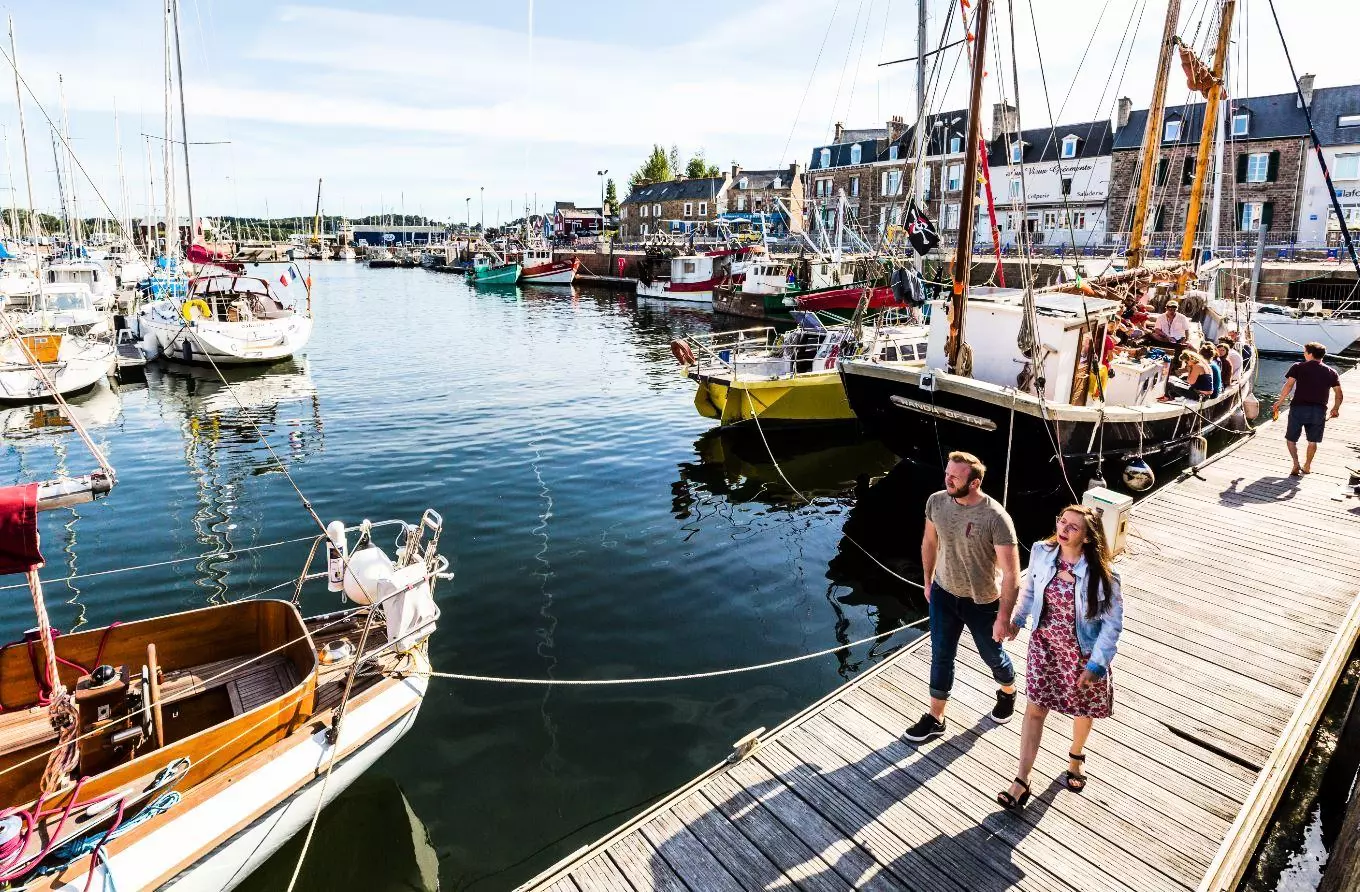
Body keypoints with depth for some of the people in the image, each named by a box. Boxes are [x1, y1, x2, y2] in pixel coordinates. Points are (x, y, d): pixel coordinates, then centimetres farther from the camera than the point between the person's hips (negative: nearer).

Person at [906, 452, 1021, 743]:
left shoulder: (995, 517, -29)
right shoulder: (936, 501, -13)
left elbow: (1011, 574, -23)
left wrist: (1004, 617, -20)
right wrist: (928, 581, 13)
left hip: (983, 603, -3)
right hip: (943, 594, 4)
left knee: (992, 656, 21)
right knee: (941, 656, 14)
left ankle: (1008, 693, 54)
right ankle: (935, 718, 31)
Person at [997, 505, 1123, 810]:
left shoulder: (1101, 575, -26)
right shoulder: (1041, 553, -15)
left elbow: (1113, 622, -15)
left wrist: (1096, 664, -16)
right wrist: (1017, 618, 11)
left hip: (1083, 652, -2)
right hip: (1044, 644, 2)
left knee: (1083, 709, 22)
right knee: (1035, 709, 7)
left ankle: (1076, 756, 53)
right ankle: (1022, 780, 17)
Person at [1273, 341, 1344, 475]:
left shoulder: (1298, 367, 0)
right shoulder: (1331, 372, 10)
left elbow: (1288, 385, -11)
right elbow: (1339, 394, 10)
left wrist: (1279, 402, -1)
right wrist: (1335, 409, 23)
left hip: (1298, 408, -3)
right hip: (1319, 411, 3)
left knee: (1291, 439, 10)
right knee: (1313, 441, 18)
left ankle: (1296, 464, -5)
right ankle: (1307, 466, 25)